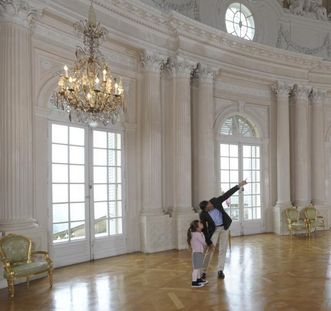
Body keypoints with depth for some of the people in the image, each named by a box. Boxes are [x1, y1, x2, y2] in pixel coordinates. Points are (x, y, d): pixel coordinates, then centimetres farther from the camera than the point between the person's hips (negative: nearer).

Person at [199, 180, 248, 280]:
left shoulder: (215, 201, -18)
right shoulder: (203, 215, -23)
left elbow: (227, 194, -13)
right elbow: (204, 229, -16)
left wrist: (238, 186, -17)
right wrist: (209, 242, -15)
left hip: (224, 227, 3)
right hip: (214, 230, -3)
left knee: (223, 250, 2)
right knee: (210, 250, -3)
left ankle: (220, 270, 9)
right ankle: (203, 271, 9)